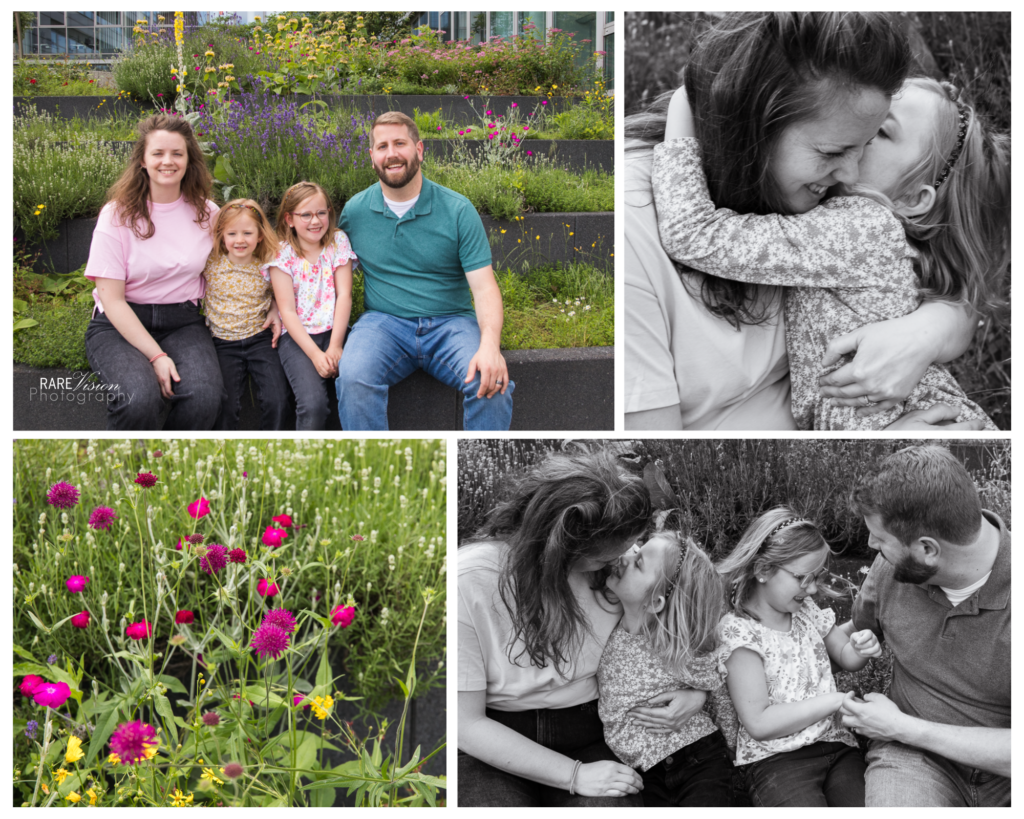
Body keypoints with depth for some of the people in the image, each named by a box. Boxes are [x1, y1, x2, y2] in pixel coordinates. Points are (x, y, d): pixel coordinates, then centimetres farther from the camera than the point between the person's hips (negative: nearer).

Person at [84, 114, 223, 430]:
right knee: (139, 398, -34)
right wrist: (156, 356, -19)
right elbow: (112, 299, -8)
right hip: (120, 325, -2)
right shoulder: (118, 214, -4)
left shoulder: (206, 213, 6)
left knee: (204, 397, -30)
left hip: (182, 322, 3)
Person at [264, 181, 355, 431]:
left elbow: (344, 294, -1)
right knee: (312, 405, -28)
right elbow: (287, 311, -5)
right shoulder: (282, 255, 0)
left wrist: (335, 347, -12)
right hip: (298, 337, -2)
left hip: (335, 331, 2)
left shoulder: (338, 242, 7)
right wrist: (315, 354, -18)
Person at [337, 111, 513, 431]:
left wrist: (490, 345, -25)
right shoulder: (354, 211, 7)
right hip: (384, 321, 1)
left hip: (451, 321, -1)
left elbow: (484, 286, -7)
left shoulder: (458, 210, 0)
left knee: (492, 383, -30)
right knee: (353, 377, -32)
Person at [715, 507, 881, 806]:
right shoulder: (738, 630, -8)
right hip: (776, 758, -5)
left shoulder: (806, 610, 11)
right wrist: (833, 701, -14)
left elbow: (846, 658, 28)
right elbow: (758, 723, -14)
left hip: (837, 746, 5)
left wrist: (860, 648, 3)